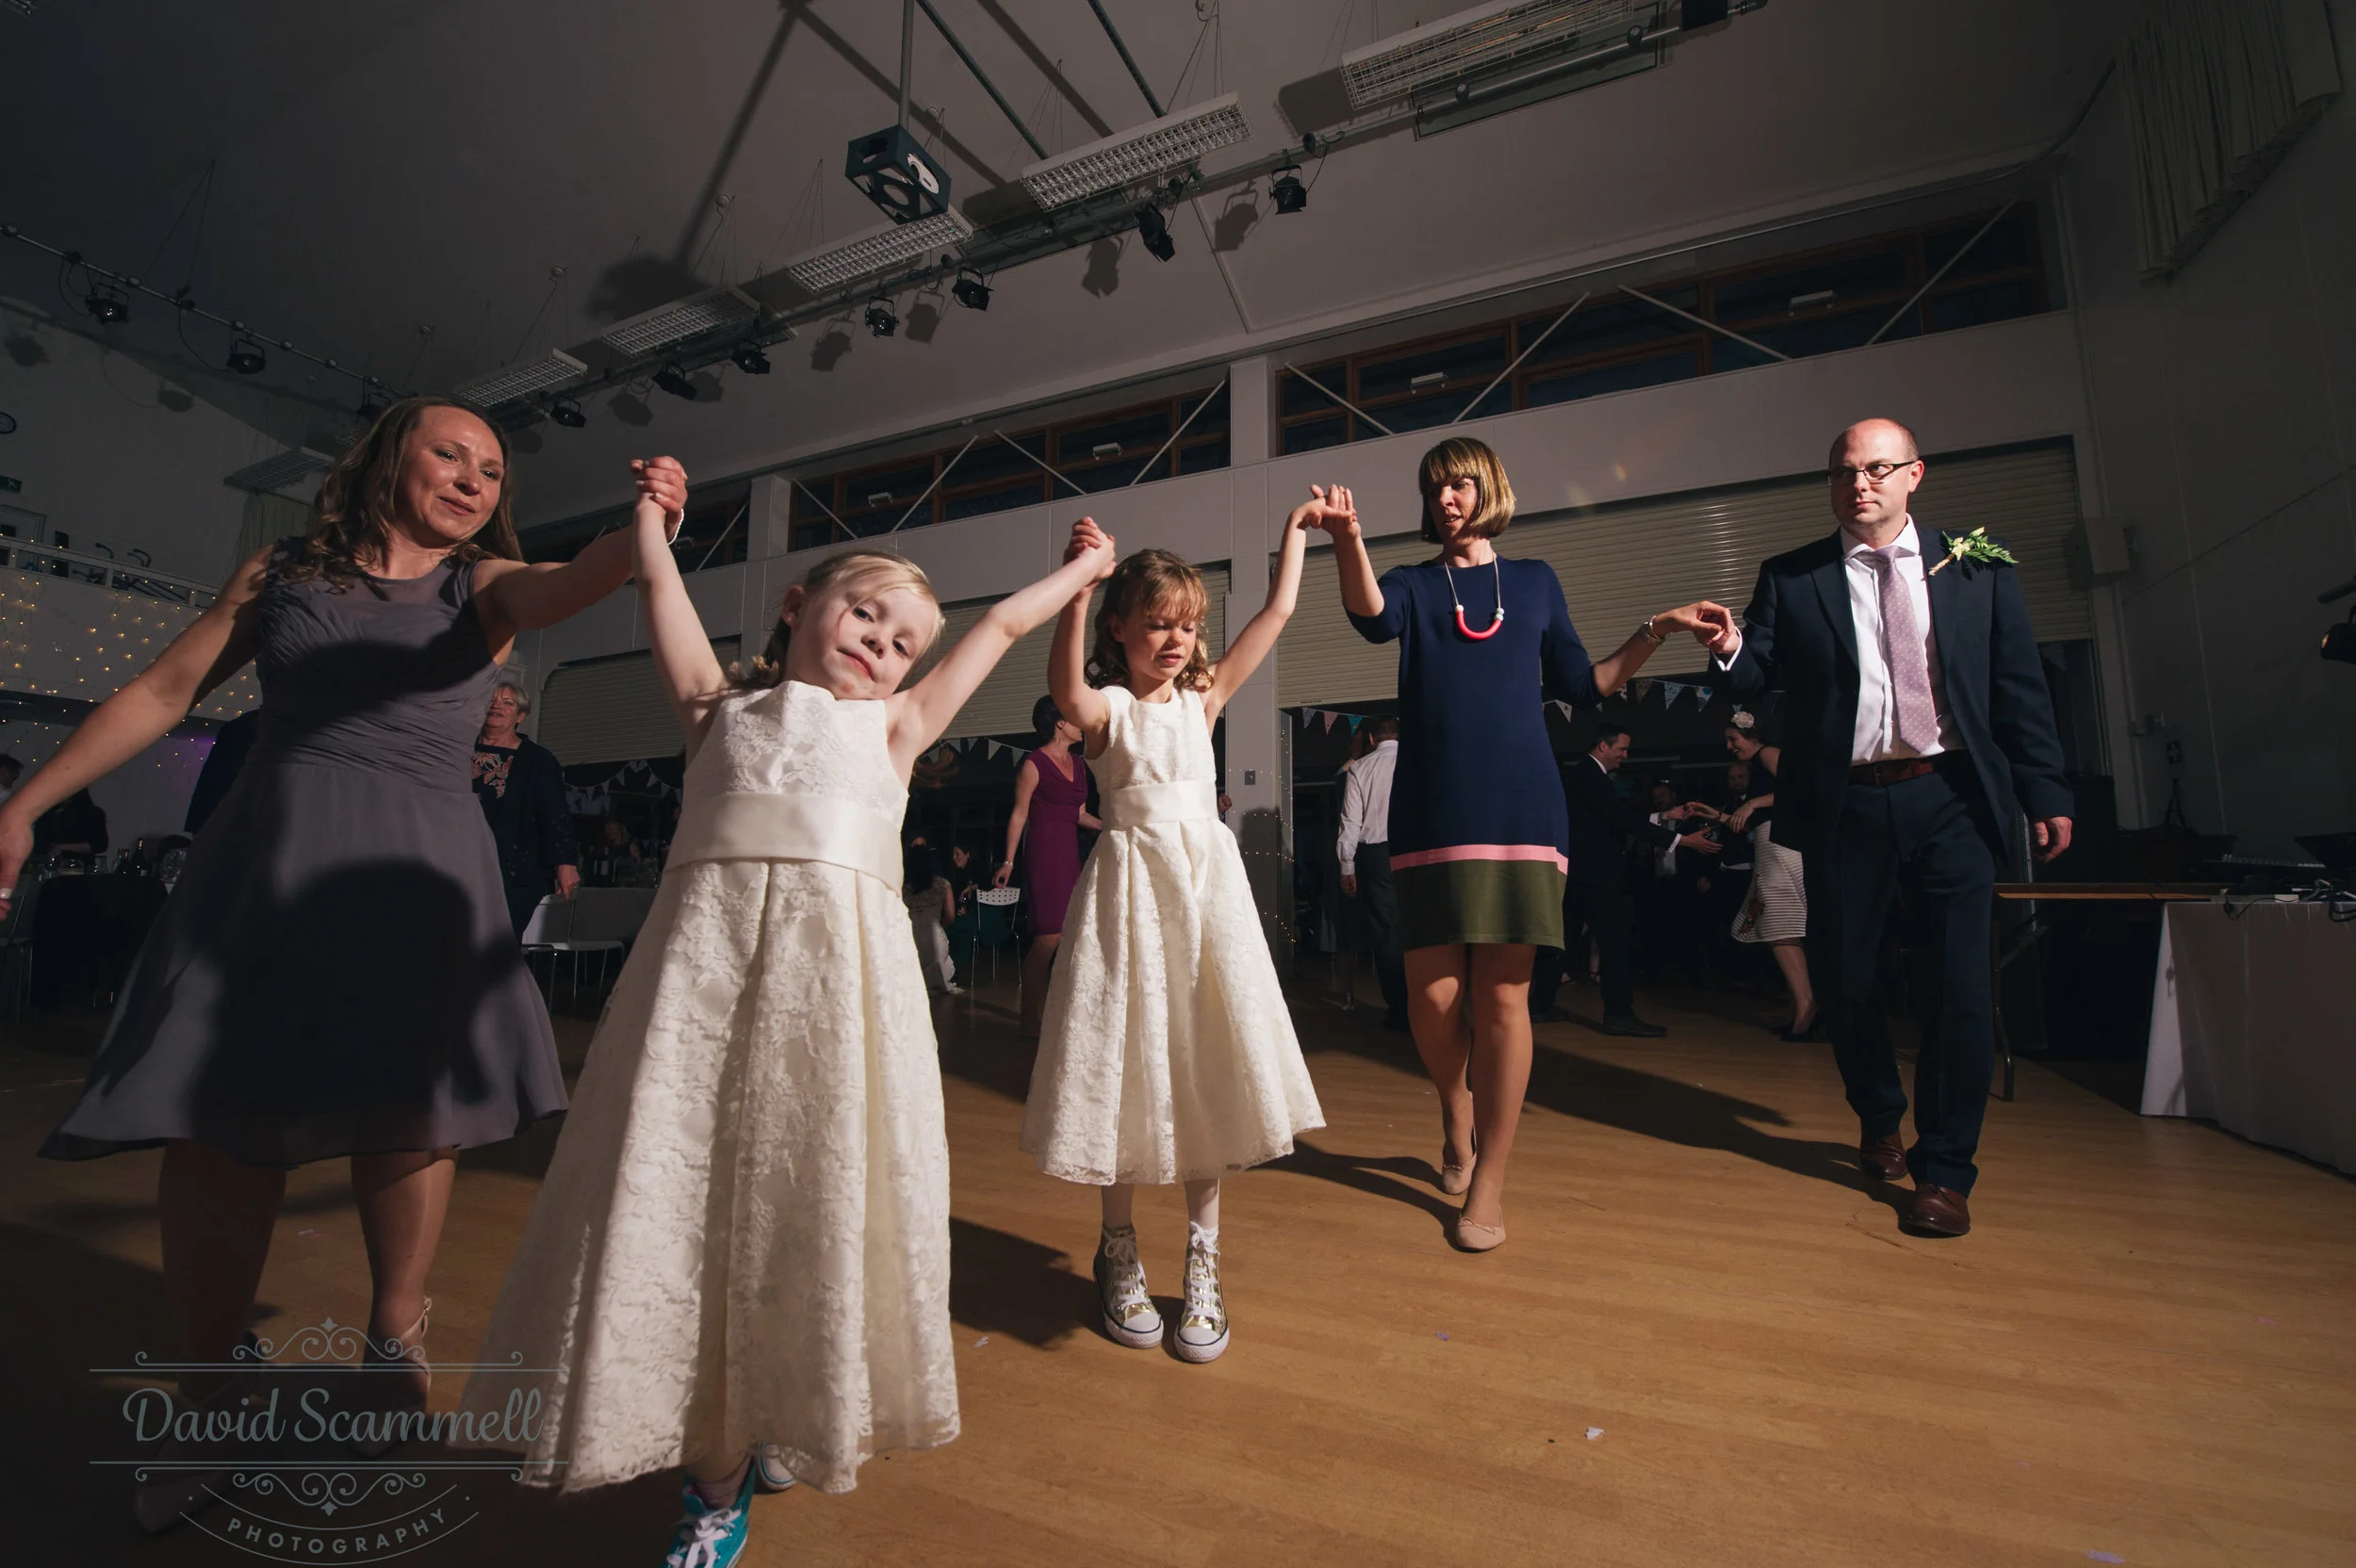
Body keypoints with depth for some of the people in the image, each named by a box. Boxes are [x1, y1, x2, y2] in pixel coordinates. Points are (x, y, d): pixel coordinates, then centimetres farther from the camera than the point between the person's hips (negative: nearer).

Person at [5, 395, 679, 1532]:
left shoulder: (483, 582, 7)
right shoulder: (279, 572, 12)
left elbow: (557, 591, -16)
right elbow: (161, 693, 16)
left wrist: (643, 535, -36)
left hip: (415, 870, -1)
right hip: (265, 859, 2)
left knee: (404, 1116, -3)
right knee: (212, 1118, -1)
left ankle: (395, 1333, 18)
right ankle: (200, 1403, 16)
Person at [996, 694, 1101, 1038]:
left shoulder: (1077, 764, 16)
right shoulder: (1034, 764, -6)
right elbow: (1019, 815, -6)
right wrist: (1009, 861, -8)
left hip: (1070, 854, 8)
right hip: (1044, 852, -8)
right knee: (1049, 938, -10)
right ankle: (1029, 1021, -1)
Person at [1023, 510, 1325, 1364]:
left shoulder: (1203, 698, 11)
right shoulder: (1107, 708, -1)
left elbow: (1277, 612, 14)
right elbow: (1066, 693, -27)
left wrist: (1295, 529, 20)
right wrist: (1079, 589, -36)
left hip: (1205, 882, 4)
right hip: (1132, 886, -3)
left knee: (1208, 1064, 5)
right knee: (1126, 1064, 4)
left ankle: (1202, 1258, 20)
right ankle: (1120, 1252, 23)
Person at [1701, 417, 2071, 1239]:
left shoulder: (1976, 570, 9)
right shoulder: (1790, 578, 6)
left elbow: (2020, 688, 8)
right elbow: (1760, 672, -3)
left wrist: (2045, 794, 3)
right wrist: (1729, 647, -26)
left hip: (1951, 800, 0)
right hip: (1845, 805, 0)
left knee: (1961, 984, -2)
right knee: (1841, 976, 8)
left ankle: (1944, 1169, 14)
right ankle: (1879, 1117, 35)